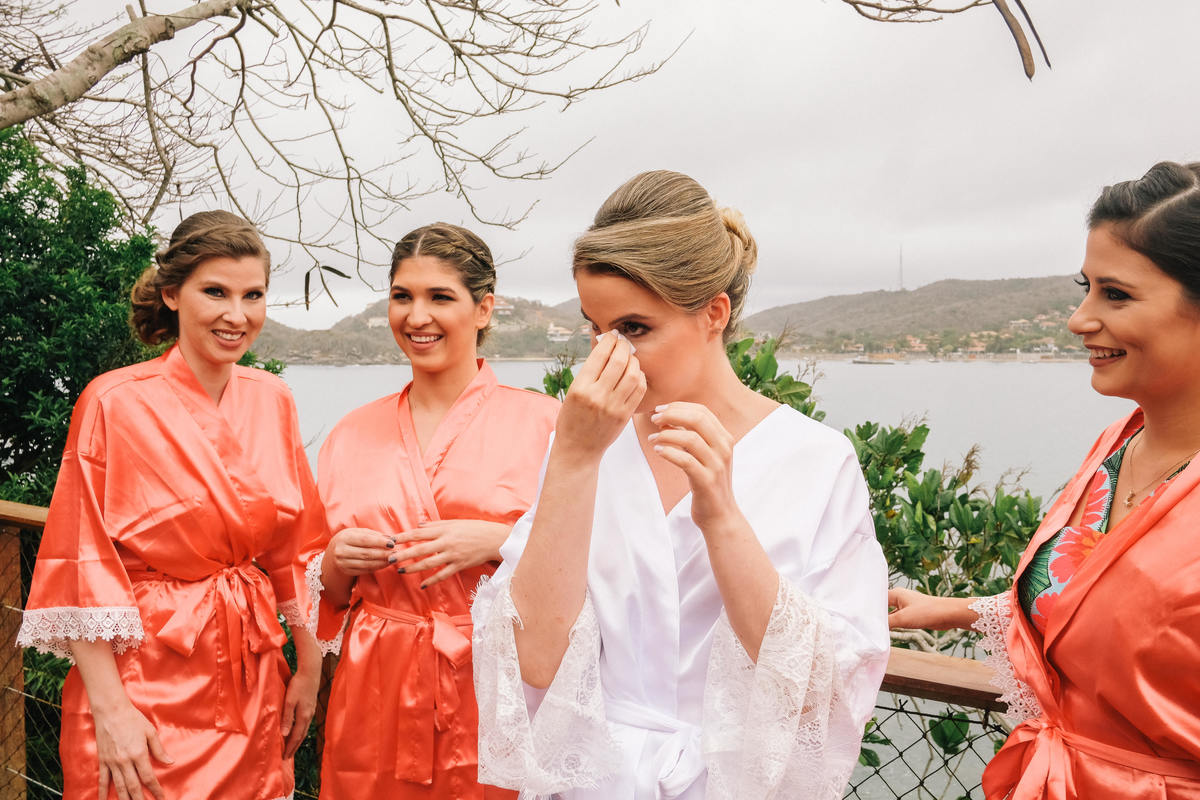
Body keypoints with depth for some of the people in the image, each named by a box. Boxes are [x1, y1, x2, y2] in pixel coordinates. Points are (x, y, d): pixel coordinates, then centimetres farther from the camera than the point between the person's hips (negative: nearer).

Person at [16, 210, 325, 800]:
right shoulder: (115, 402, -12)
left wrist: (309, 664, 6)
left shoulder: (272, 400, 2)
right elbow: (84, 568, -12)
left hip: (256, 685, 5)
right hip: (149, 684, -4)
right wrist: (109, 709, -14)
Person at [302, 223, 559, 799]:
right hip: (377, 696, 3)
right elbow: (325, 591, 15)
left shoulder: (541, 421, -4)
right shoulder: (352, 434, 8)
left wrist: (498, 541, -19)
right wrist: (338, 562, -6)